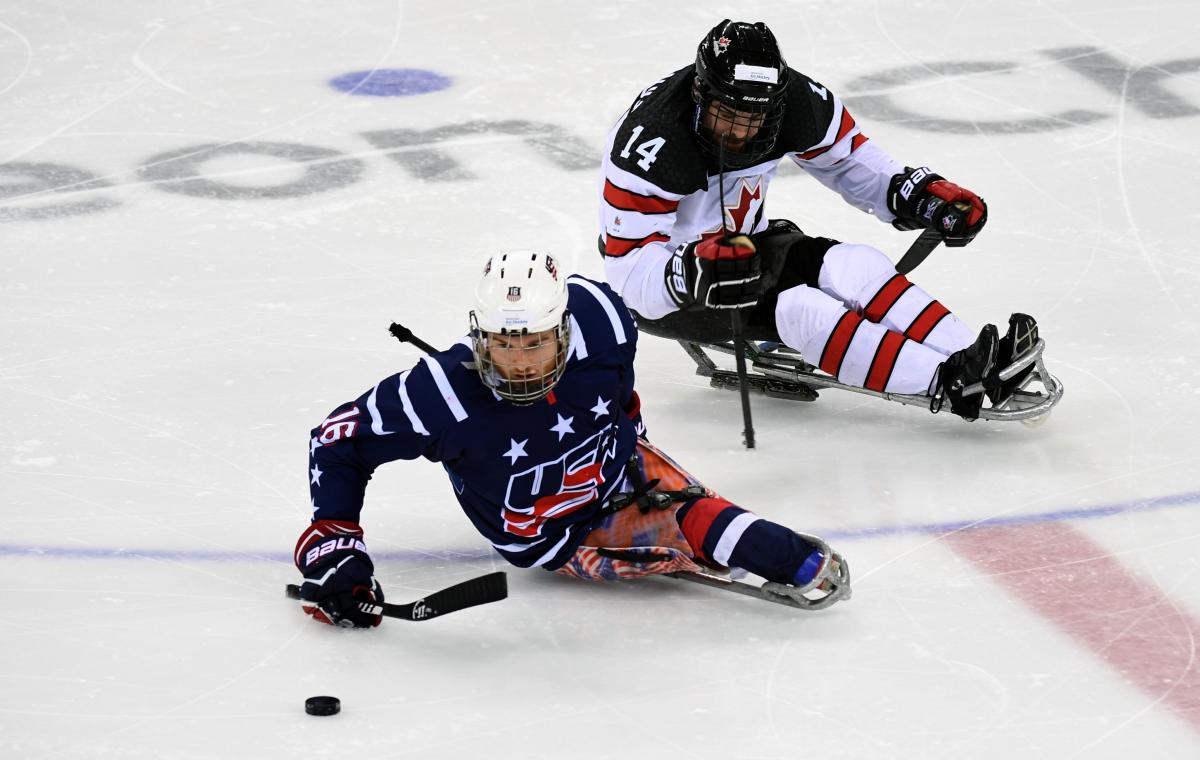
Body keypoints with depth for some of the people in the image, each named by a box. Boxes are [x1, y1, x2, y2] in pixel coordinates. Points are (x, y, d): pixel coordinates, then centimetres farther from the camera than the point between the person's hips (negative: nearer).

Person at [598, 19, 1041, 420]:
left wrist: (917, 194, -6)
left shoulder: (794, 101, -16)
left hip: (741, 243, 6)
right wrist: (694, 272, -49)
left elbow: (844, 158, 6)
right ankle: (949, 383, -35)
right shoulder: (652, 143, -32)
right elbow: (630, 273, -31)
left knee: (854, 266, -18)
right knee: (793, 308, -28)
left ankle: (975, 362, -28)